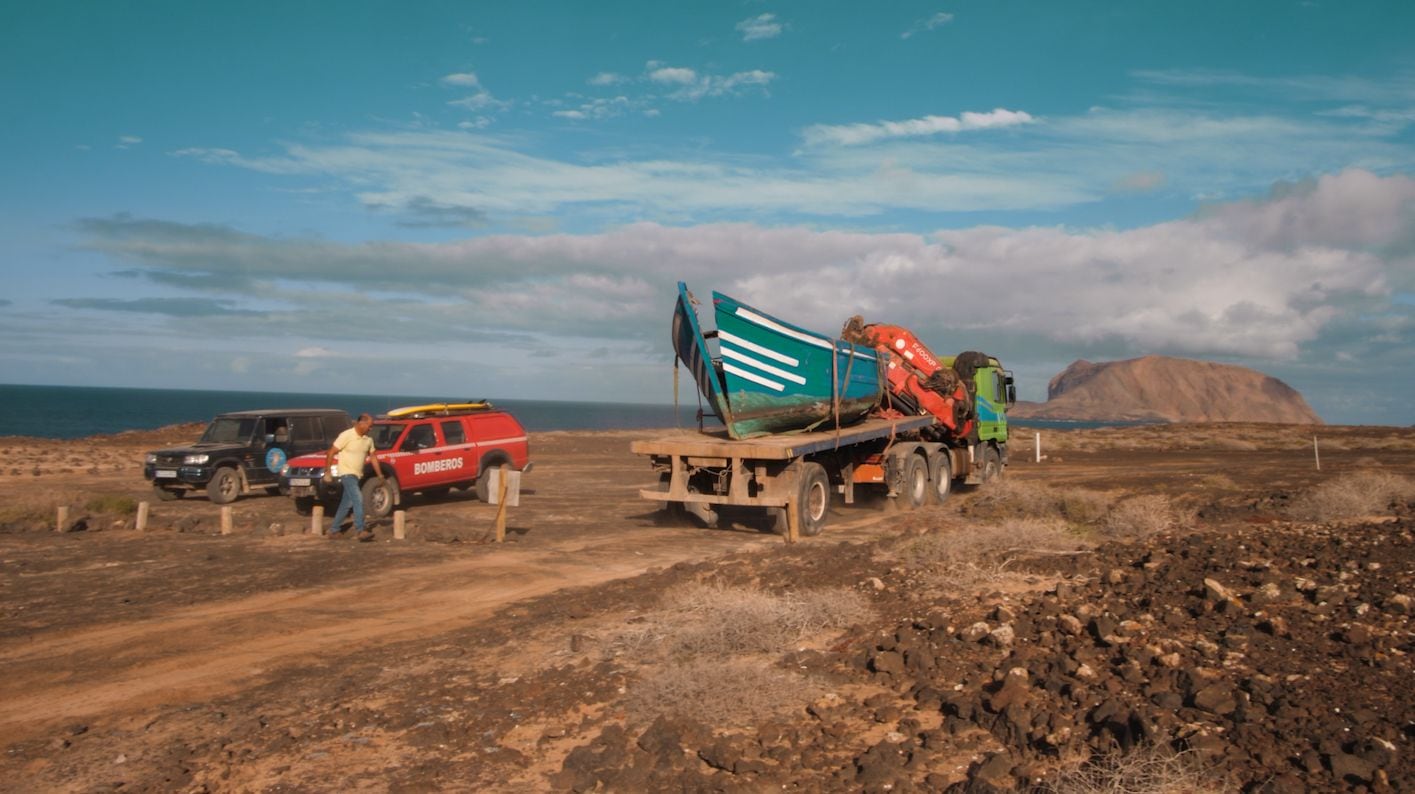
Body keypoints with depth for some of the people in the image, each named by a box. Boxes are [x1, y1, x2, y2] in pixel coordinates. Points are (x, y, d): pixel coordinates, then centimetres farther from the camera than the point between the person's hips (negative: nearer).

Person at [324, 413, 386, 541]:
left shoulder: (368, 439, 6)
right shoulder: (347, 435, -14)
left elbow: (373, 457, 15)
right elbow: (331, 453, -11)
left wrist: (380, 475, 12)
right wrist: (328, 472, -13)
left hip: (357, 474, 7)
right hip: (347, 473, -7)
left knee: (347, 504, 11)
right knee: (358, 499, -18)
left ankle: (334, 530, 22)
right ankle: (360, 530, -19)